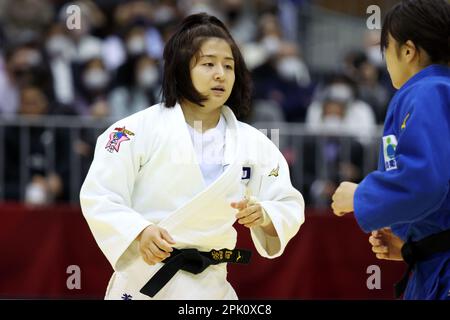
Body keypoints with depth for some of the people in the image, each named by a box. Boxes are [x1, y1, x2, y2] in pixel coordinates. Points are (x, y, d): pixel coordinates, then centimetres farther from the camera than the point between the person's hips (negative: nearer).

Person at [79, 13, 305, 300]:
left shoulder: (253, 143, 6)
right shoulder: (141, 129, -6)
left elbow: (289, 208, 9)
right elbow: (99, 196, -8)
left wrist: (263, 216, -13)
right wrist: (139, 232, -25)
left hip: (211, 288, 4)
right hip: (145, 284, -4)